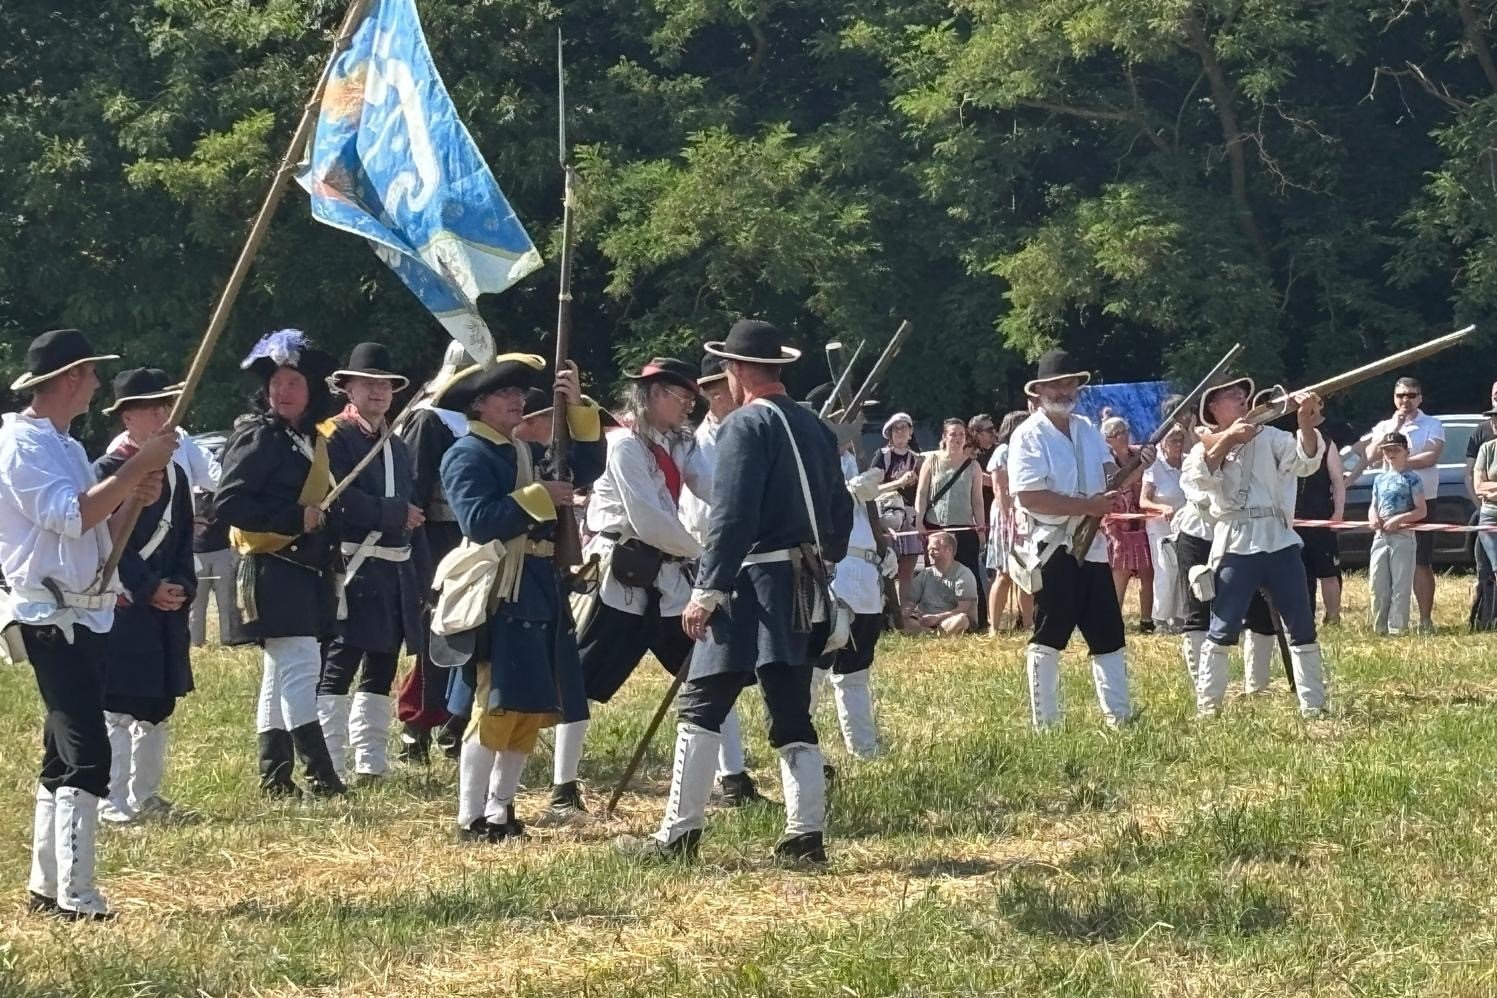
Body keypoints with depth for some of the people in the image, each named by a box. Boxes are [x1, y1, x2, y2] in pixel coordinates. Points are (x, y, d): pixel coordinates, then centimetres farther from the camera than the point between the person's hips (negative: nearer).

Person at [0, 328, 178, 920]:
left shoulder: (63, 445, 17)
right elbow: (70, 515, -25)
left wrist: (133, 495, 1)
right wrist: (136, 468, -23)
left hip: (83, 615, 11)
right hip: (53, 618, -11)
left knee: (64, 756, 14)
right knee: (85, 756, -15)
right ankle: (75, 897, -16)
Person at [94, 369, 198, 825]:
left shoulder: (174, 473, 13)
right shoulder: (108, 471, -8)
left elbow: (184, 539, 14)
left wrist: (182, 586, -2)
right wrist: (148, 590, -15)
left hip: (167, 606, 7)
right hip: (122, 606, -7)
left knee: (159, 705, 11)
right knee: (117, 708, -7)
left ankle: (145, 795, 21)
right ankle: (114, 802, -5)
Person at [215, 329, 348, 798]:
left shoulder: (313, 439, 16)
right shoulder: (258, 437, -9)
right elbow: (229, 503, -17)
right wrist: (295, 519, -23)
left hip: (309, 571, 9)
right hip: (273, 569, -9)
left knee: (283, 671, 11)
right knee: (301, 664, -15)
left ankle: (275, 777, 15)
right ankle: (321, 776, -18)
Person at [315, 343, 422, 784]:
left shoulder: (396, 446, 21)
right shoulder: (335, 437, -5)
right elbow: (340, 500, -17)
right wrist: (398, 513, -11)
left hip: (396, 570, 9)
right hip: (353, 566, -9)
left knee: (382, 668, 11)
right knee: (339, 667, -10)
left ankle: (370, 764, 17)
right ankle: (329, 769, -10)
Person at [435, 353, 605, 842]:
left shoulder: (527, 450, 19)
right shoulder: (467, 454, -7)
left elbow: (586, 470, 13)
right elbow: (478, 520, -19)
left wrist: (577, 408, 4)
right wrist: (539, 497, -17)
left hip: (542, 590, 9)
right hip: (501, 594, -9)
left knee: (535, 708, 11)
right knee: (498, 706, -10)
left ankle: (499, 810, 19)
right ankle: (470, 819, -5)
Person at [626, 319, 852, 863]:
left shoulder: (746, 425, -10)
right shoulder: (815, 428, 15)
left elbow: (732, 516, -18)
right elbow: (840, 510, 18)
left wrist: (707, 590, -18)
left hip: (755, 580, -8)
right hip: (803, 589, 8)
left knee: (701, 705, -3)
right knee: (792, 712, 10)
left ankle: (679, 834, -4)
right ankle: (806, 834, 2)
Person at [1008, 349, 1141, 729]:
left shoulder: (1087, 430, 13)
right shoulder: (1029, 436, -10)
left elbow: (1110, 477, 12)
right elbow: (1029, 497, -20)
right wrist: (1088, 506, -23)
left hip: (1092, 547, 7)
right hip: (1053, 549, -7)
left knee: (1108, 634, 9)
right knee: (1048, 637, -3)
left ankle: (1119, 716, 16)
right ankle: (1045, 723, 2)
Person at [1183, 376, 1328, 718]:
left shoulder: (1270, 438, 8)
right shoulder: (1206, 448, 8)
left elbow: (1306, 459, -10)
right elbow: (1196, 478, -13)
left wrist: (1306, 423, -31)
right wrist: (1227, 439, -22)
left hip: (1279, 542, 2)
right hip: (1234, 544, -2)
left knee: (1302, 628, 2)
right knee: (1223, 630, 0)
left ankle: (1313, 706, 9)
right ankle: (1207, 705, 11)